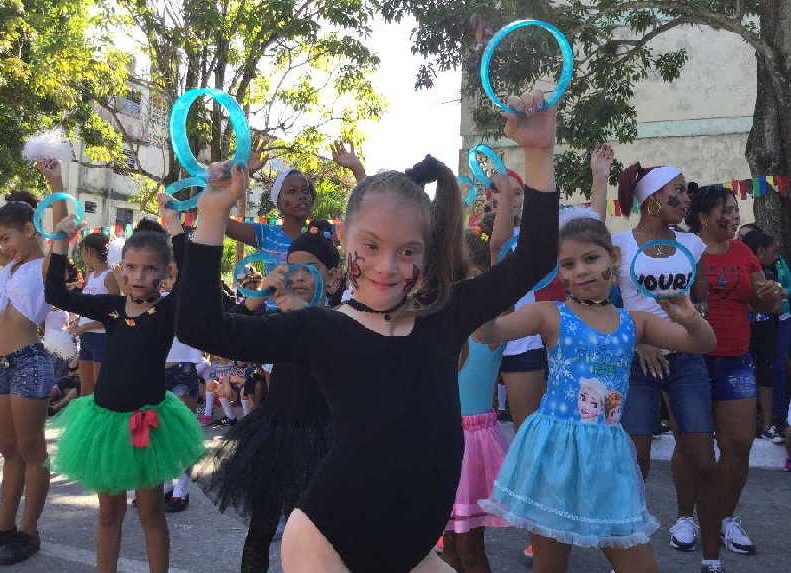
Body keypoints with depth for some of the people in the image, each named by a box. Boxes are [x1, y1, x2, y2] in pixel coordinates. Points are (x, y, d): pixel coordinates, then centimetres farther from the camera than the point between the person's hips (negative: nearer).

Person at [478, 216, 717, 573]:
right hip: (554, 448, -3)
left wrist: (689, 318, -14)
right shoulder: (550, 315, -4)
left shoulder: (634, 322, 6)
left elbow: (703, 344, 7)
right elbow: (487, 333, -14)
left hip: (608, 452, 3)